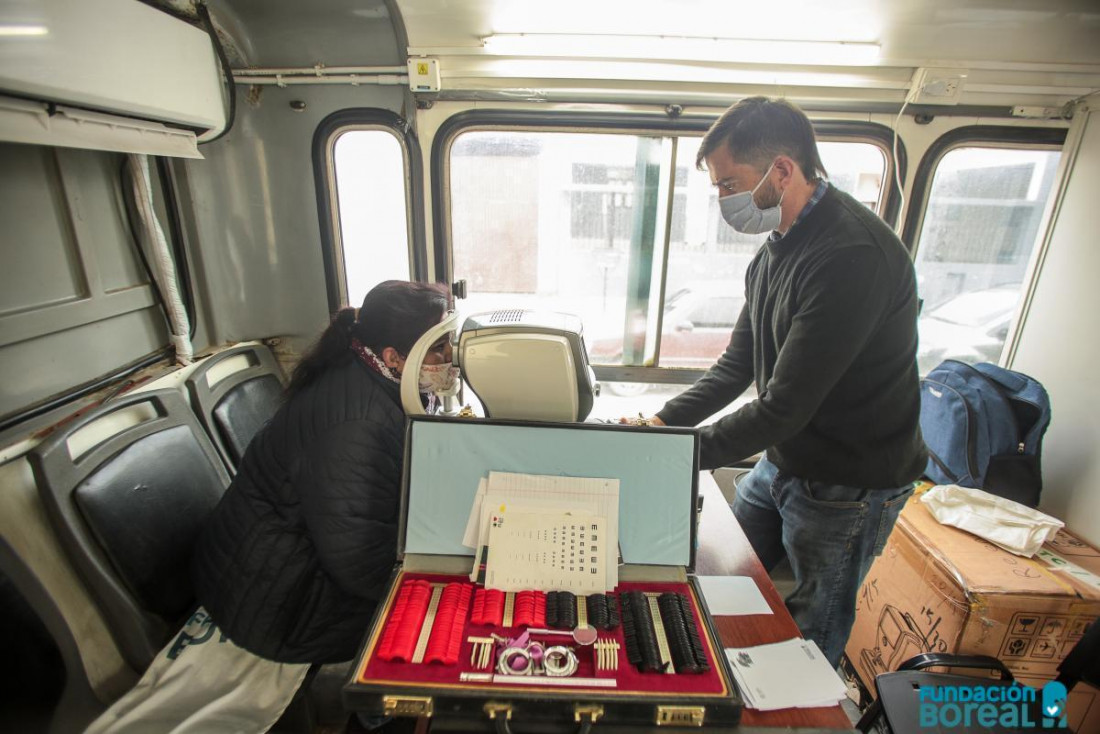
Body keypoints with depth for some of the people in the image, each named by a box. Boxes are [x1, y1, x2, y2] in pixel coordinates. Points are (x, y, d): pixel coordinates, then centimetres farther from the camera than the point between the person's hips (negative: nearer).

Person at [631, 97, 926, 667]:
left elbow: (785, 407, -29)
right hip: (779, 464, 8)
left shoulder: (854, 255, -27)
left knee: (807, 645, 12)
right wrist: (661, 422, -4)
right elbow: (737, 365, 6)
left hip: (846, 489, -8)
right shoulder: (778, 246, 3)